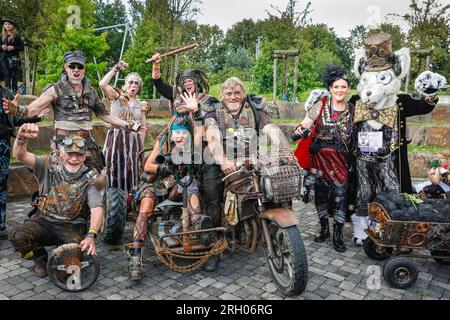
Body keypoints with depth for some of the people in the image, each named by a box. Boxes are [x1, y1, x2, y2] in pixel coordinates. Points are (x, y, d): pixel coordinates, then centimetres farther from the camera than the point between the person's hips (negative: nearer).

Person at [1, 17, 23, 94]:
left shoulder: (16, 36, 3)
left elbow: (22, 47, 0)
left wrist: (13, 47, -13)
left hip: (14, 58, -3)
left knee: (14, 75, -4)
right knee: (6, 75, 0)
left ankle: (15, 90, 1)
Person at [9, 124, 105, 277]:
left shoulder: (91, 178, -8)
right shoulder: (49, 167, -3)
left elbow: (97, 208, -18)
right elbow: (20, 155, -17)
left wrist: (91, 235, -34)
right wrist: (22, 138, -41)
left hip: (73, 228, -1)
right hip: (44, 221, 2)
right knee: (17, 235, -26)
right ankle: (40, 258, 8)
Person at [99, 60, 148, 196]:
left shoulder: (141, 106, 12)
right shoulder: (116, 97, 4)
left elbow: (142, 129, 15)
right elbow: (102, 84, -14)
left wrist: (141, 146, 8)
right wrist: (116, 69, -11)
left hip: (133, 142, 3)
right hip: (116, 139, -3)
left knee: (131, 173, 3)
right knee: (115, 172, -2)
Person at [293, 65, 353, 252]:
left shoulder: (352, 110, 7)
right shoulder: (320, 106, 0)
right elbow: (305, 124, -8)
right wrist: (301, 129, -30)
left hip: (341, 159, 1)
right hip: (319, 156, 0)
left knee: (340, 194, -4)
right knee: (321, 193, 8)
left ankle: (337, 235, 11)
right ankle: (324, 228, 27)